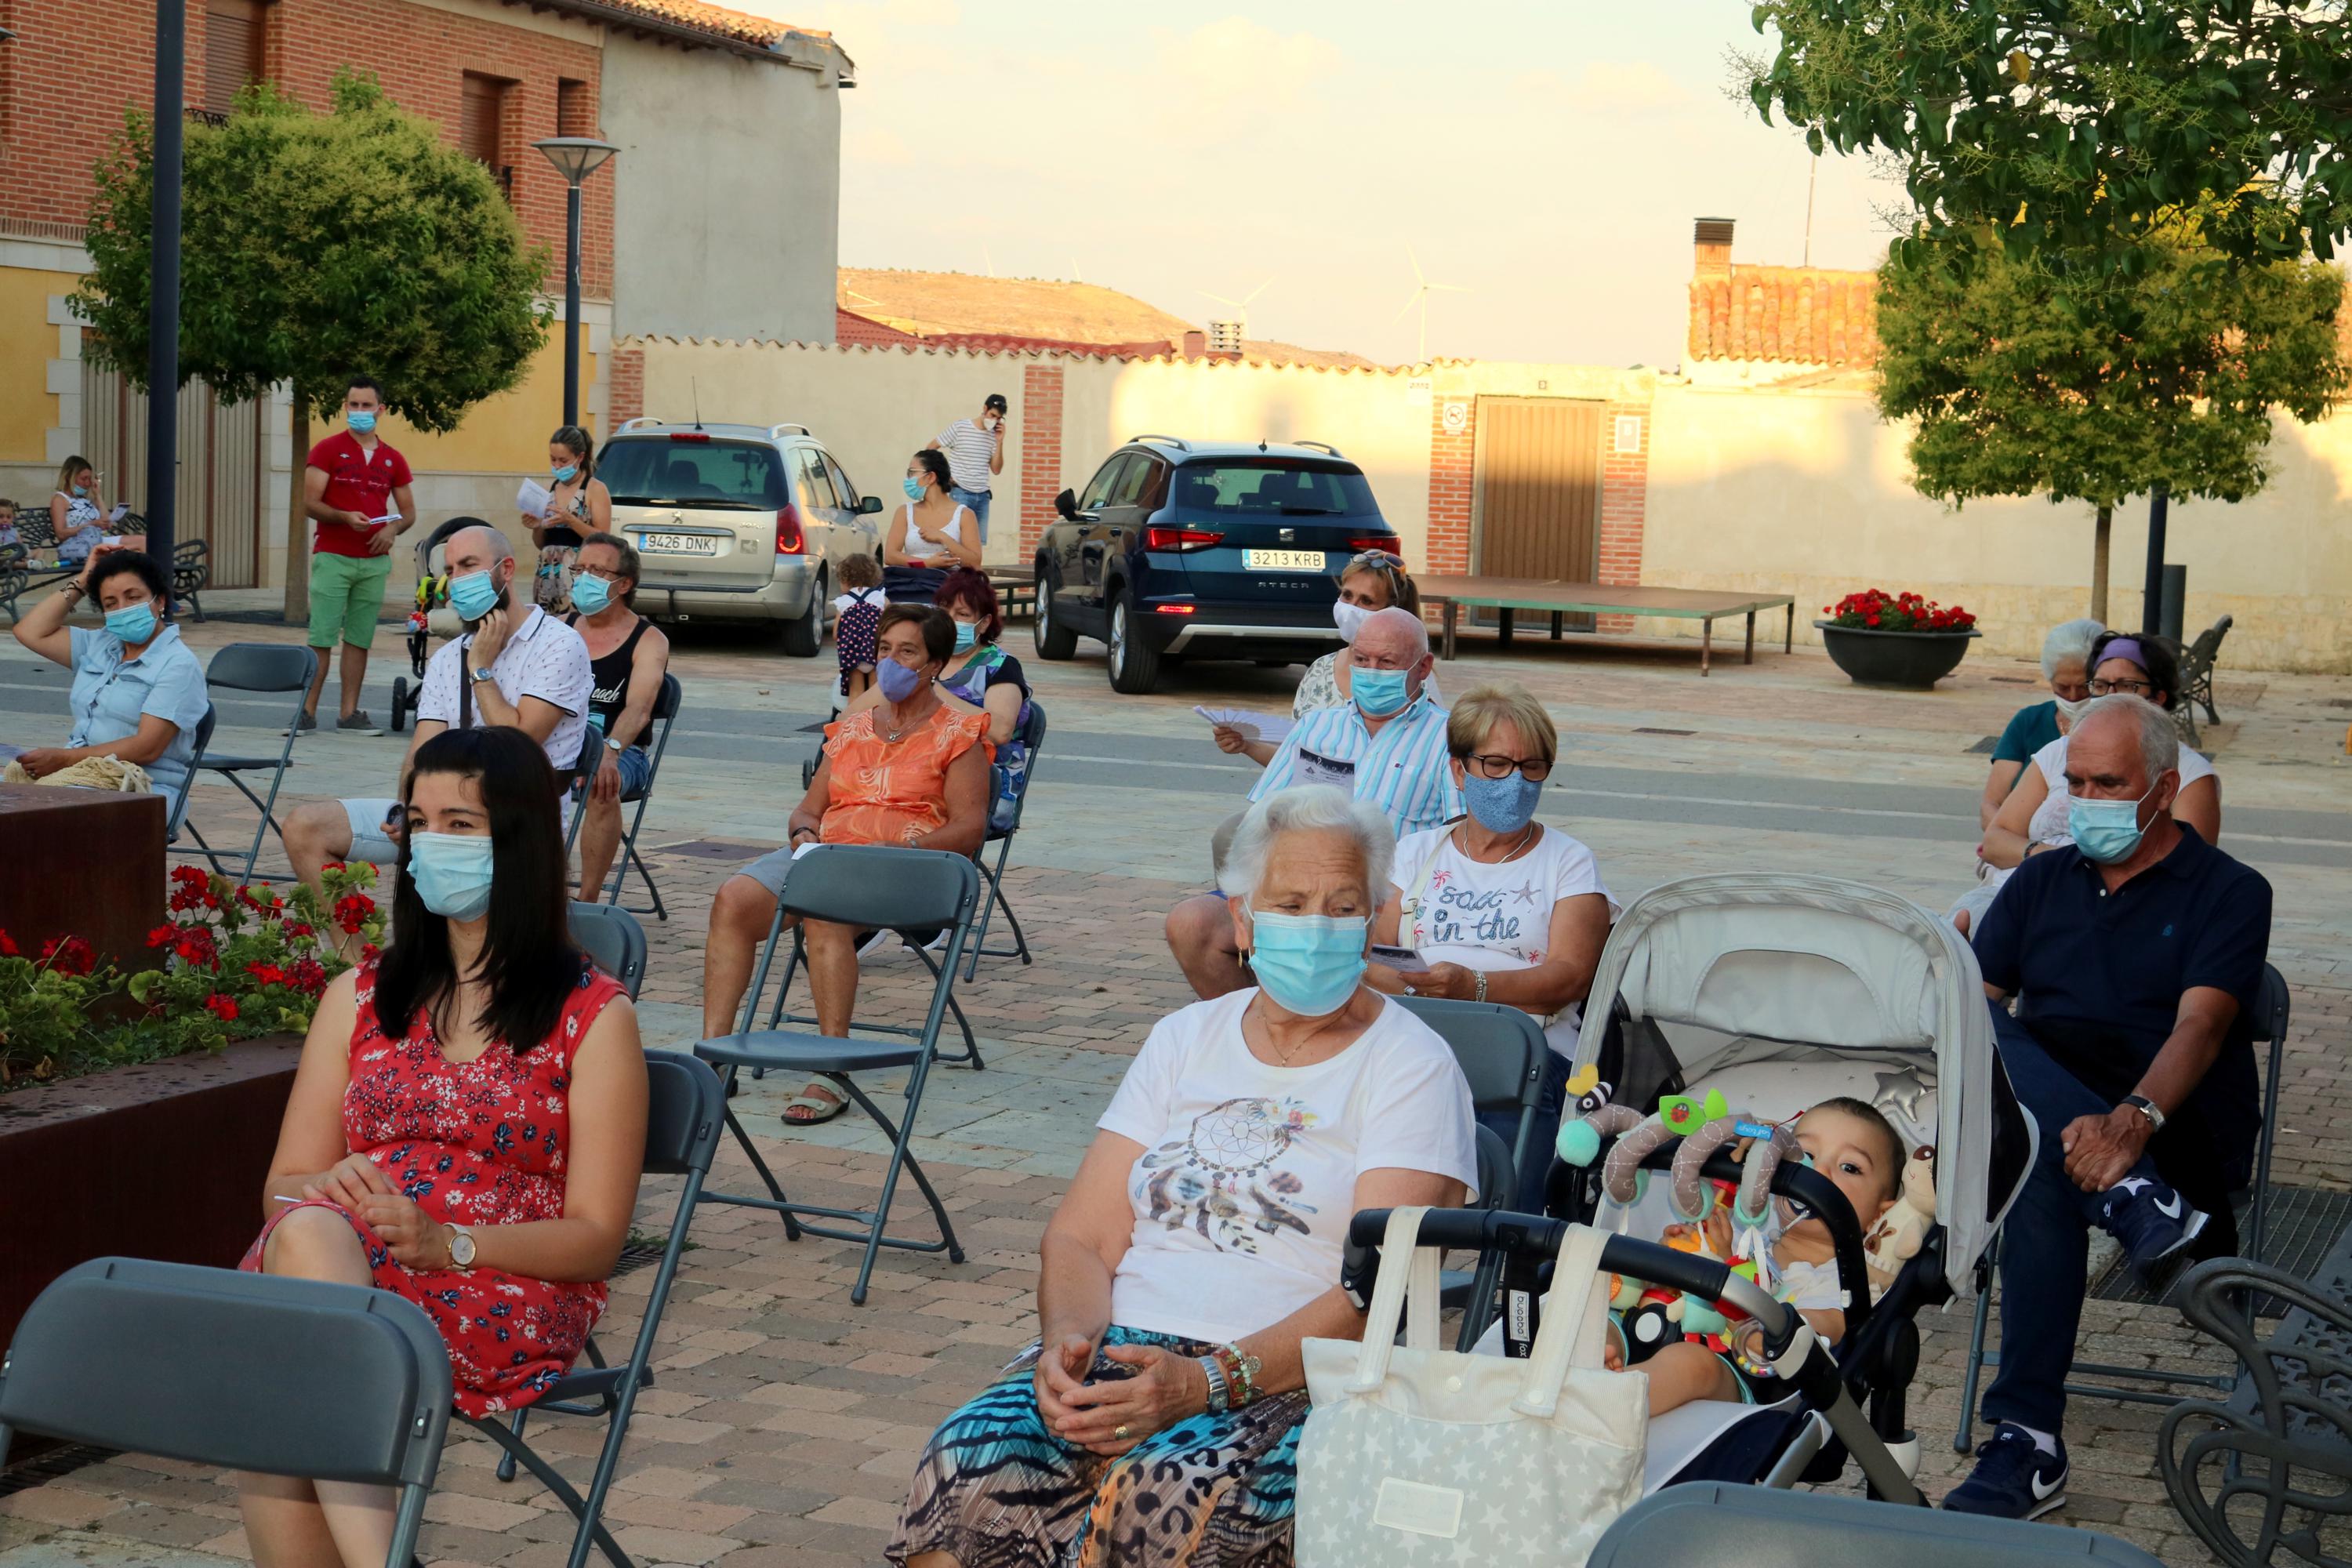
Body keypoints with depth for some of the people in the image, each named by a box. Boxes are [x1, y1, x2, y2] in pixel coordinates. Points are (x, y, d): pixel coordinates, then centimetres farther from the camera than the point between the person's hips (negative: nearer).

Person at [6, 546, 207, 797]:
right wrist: (81, 582, 19)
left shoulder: (178, 664, -5)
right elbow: (31, 632, 23)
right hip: (81, 772, 7)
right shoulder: (99, 646, 21)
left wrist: (64, 758, -16)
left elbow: (146, 748, -13)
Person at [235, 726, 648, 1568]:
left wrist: (446, 1242, -16)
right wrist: (330, 1191, -9)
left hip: (505, 1298, -3)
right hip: (331, 1257, 3)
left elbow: (596, 1238, 1)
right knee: (306, 1233, -36)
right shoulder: (359, 999, 22)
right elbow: (284, 1185, 17)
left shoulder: (594, 1016, 8)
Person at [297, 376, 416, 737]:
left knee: (359, 639, 4)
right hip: (332, 558, -3)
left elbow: (409, 512, 17)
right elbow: (309, 504, -6)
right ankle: (308, 712, -3)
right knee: (322, 638, -6)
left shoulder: (393, 459, 12)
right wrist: (345, 517, -22)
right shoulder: (327, 450, 1)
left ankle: (349, 713, 9)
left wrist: (392, 529, -5)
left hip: (374, 561, 3)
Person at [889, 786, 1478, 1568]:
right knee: (966, 1466, -29)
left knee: (1170, 1491, -38)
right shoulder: (1185, 1040, 19)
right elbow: (1078, 1239, 13)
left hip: (1293, 1379, -4)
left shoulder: (1411, 1068, 3)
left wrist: (1209, 1380, -23)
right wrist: (1067, 1343, -11)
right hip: (1121, 1348, 4)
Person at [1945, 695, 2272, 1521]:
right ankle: (2141, 1207, -42)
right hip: (2040, 1107, 4)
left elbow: (2199, 1027, -15)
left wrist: (2133, 1120, -38)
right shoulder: (2044, 880, 21)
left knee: (2045, 1173, -39)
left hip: (2174, 1133, -4)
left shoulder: (2228, 892, 4)